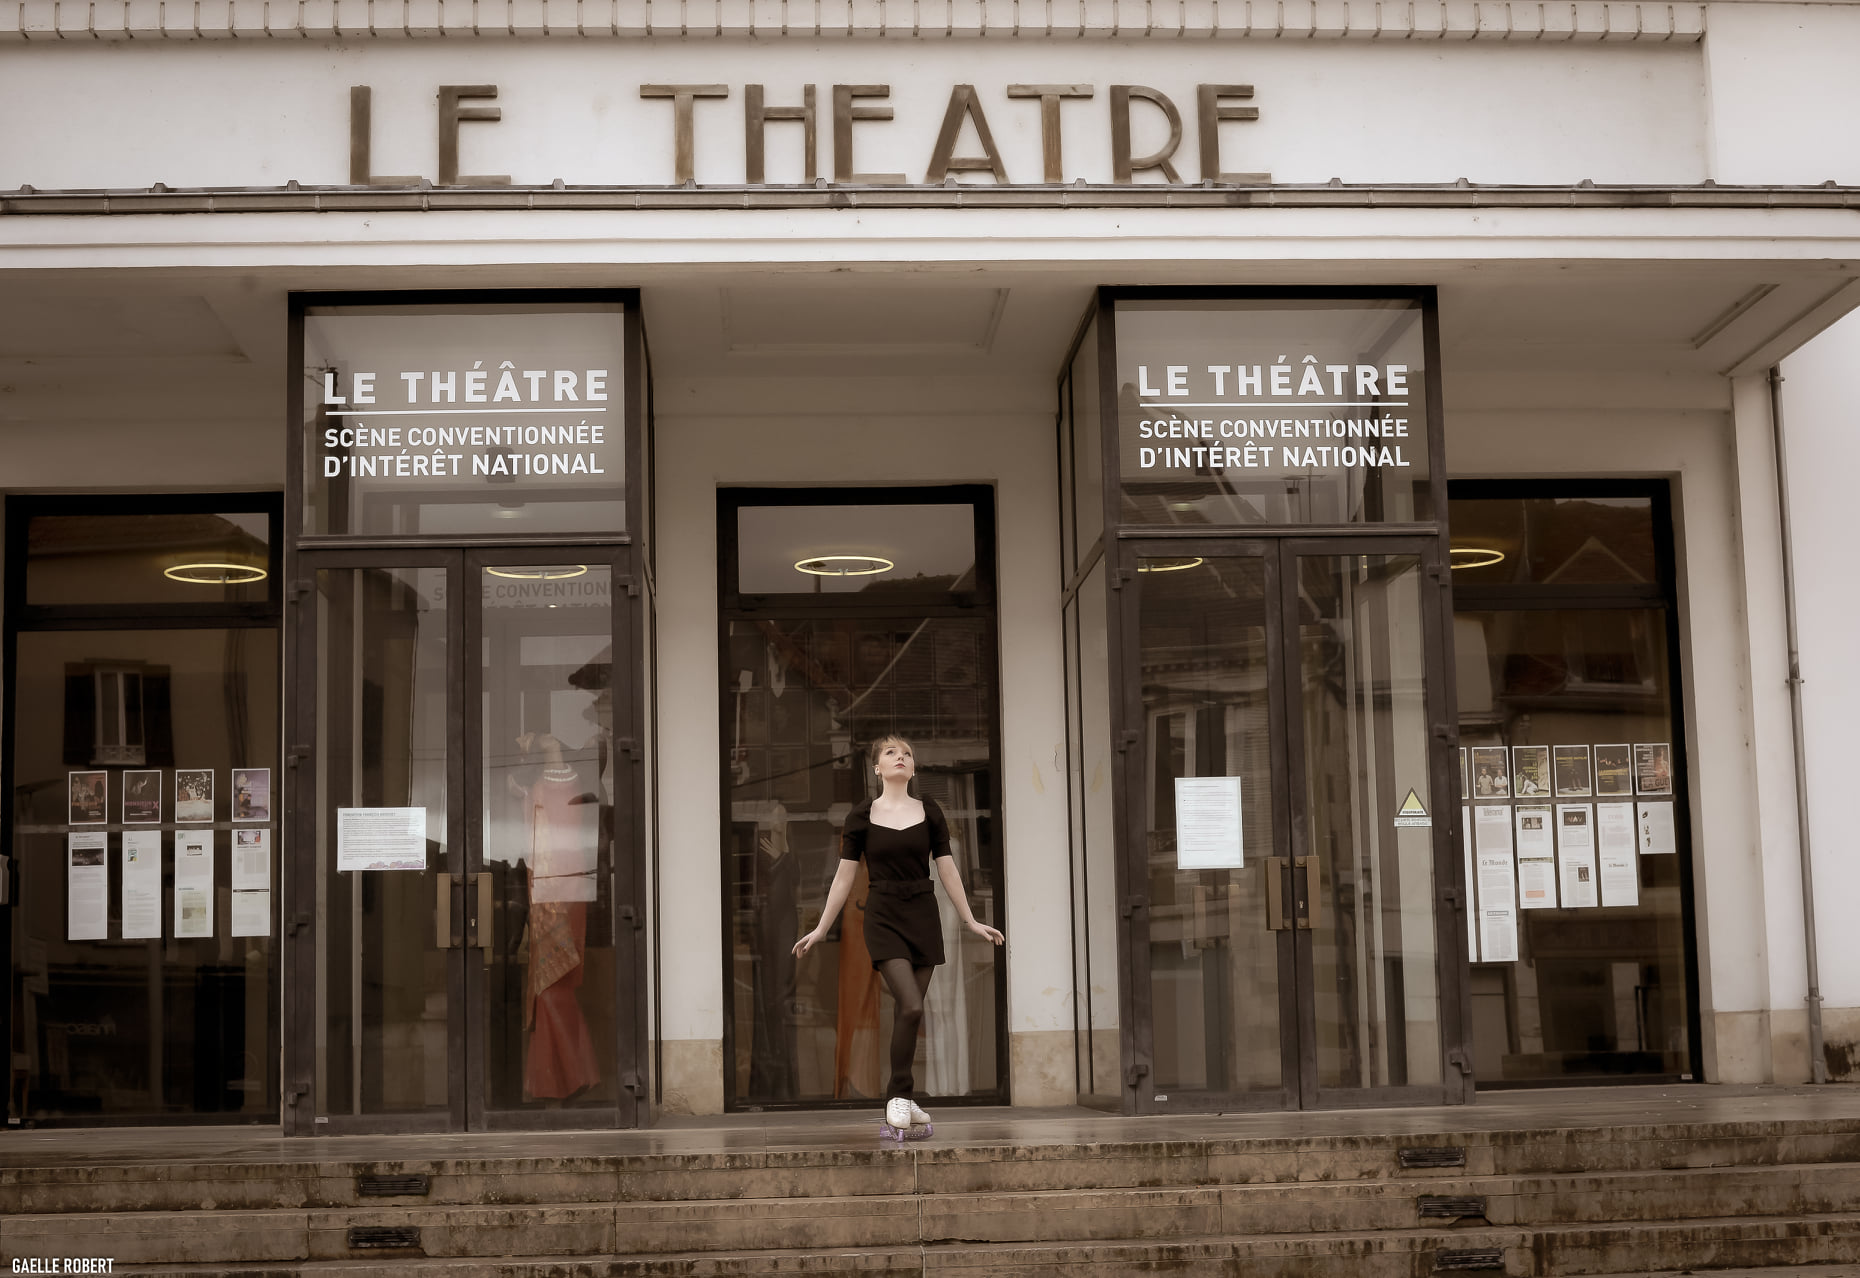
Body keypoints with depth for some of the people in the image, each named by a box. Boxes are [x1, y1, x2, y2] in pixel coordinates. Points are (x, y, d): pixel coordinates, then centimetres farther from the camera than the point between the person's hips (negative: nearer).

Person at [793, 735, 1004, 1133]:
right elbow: (845, 876, 3)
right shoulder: (862, 816, 0)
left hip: (924, 916, 3)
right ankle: (899, 1094, -5)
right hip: (884, 917, -3)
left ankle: (901, 1098, 17)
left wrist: (971, 922, 7)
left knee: (906, 1011, 5)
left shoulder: (929, 812, 4)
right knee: (911, 1007, -18)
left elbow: (947, 871, 8)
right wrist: (821, 929, 3)